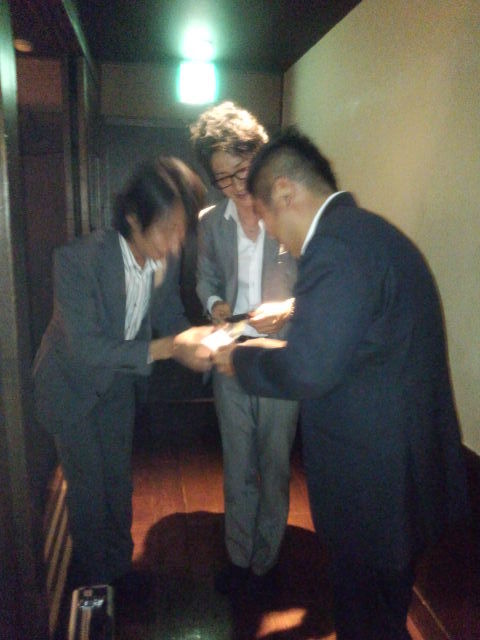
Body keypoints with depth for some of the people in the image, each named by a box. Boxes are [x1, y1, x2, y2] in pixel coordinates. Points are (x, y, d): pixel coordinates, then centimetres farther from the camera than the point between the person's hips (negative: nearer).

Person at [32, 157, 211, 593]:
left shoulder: (166, 260, -18)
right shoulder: (78, 259, -33)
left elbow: (170, 315, -3)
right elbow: (84, 348, -34)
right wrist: (163, 348, -42)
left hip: (118, 380, 5)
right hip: (72, 382, -4)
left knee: (118, 478, 18)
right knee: (87, 484, 6)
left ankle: (119, 565, 42)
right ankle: (92, 579, 33)